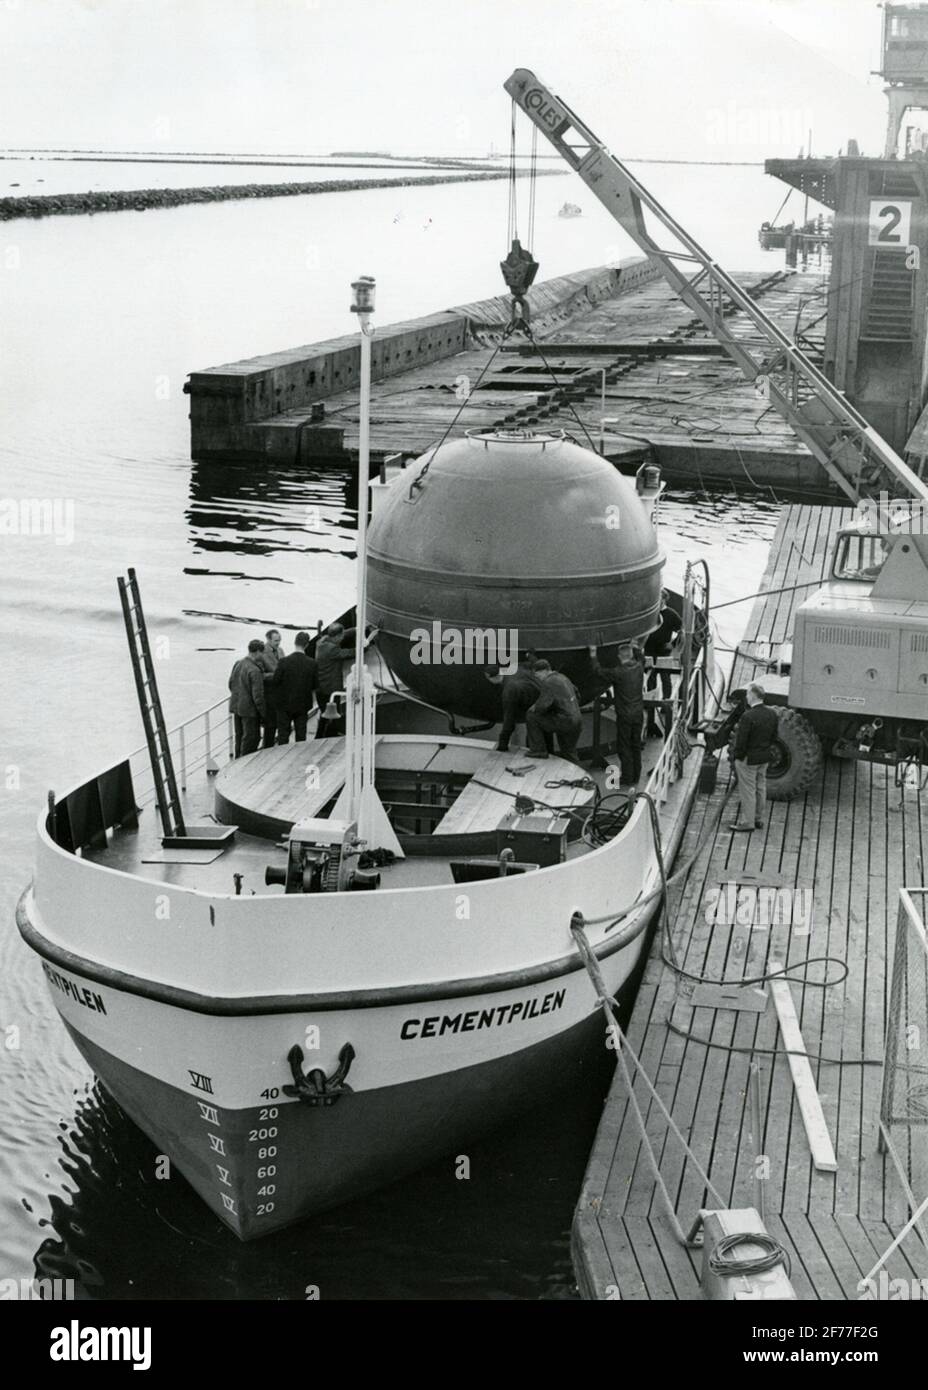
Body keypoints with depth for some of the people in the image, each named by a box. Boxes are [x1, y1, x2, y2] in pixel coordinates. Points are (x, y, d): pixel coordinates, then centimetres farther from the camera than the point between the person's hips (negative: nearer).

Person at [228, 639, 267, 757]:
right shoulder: (255, 671, -24)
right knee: (251, 738, 6)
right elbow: (258, 695, -22)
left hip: (236, 706, 8)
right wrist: (264, 713, -12)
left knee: (239, 735, 21)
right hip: (250, 709, -8)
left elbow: (230, 684, 11)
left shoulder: (237, 664, -1)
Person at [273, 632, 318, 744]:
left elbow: (274, 682, -12)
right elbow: (315, 685, -2)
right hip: (303, 704, 2)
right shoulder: (311, 663, -11)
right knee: (301, 734, 11)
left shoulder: (284, 661, -18)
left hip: (285, 703, -2)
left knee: (283, 735, 9)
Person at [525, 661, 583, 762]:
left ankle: (539, 750, 3)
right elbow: (574, 690, 35)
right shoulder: (562, 678, 15)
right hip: (577, 721, 9)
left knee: (531, 716, -1)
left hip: (564, 722, -9)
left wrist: (534, 708, 1)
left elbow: (542, 706, -22)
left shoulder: (549, 682, -14)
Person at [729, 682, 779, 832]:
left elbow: (741, 741, -23)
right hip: (765, 757, 8)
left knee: (747, 790, 5)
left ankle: (746, 822, 15)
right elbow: (773, 736, 8)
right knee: (760, 787, 19)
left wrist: (737, 756, -9)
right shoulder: (772, 713, -2)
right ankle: (758, 819, 31)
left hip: (748, 758, -8)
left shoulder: (748, 716, -27)